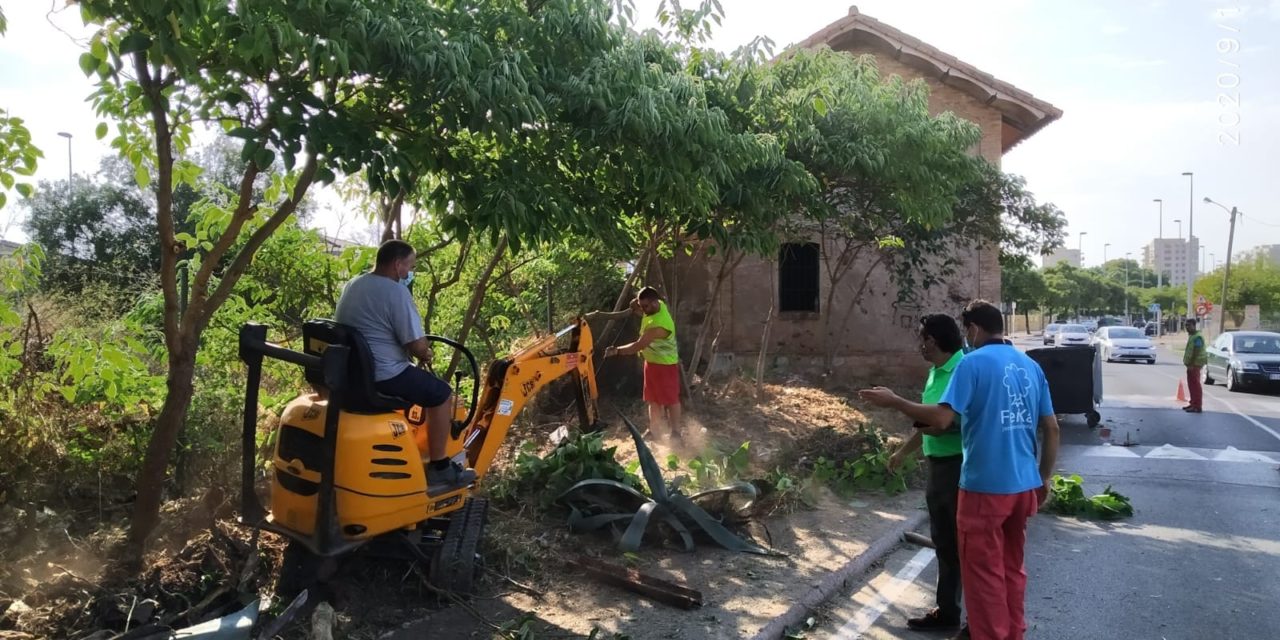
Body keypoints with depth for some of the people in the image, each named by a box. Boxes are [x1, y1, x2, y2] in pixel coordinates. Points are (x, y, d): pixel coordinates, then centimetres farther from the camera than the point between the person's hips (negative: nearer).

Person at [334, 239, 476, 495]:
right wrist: (425, 354, 6)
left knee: (424, 384, 32)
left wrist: (418, 349, 19)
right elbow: (417, 346, -18)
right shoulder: (396, 292, -17)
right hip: (382, 375, -10)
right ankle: (438, 470, 9)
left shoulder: (352, 285, 12)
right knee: (440, 393, 8)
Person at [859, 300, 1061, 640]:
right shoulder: (1031, 366, 7)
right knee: (1012, 566, 20)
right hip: (1023, 485, 7)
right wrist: (1044, 479, 18)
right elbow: (1051, 429, 9)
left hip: (985, 486, -7)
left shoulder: (973, 362, -13)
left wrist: (893, 402, -11)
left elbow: (941, 418, -22)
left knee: (984, 571, 6)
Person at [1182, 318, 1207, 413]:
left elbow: (1196, 352, -22)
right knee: (1191, 385, 16)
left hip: (1194, 365, -10)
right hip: (1191, 365, 10)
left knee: (1195, 385, -10)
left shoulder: (1197, 337, -16)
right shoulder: (1191, 336, 16)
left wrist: (1192, 364, -23)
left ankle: (1198, 406, -9)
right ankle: (1193, 404, 24)